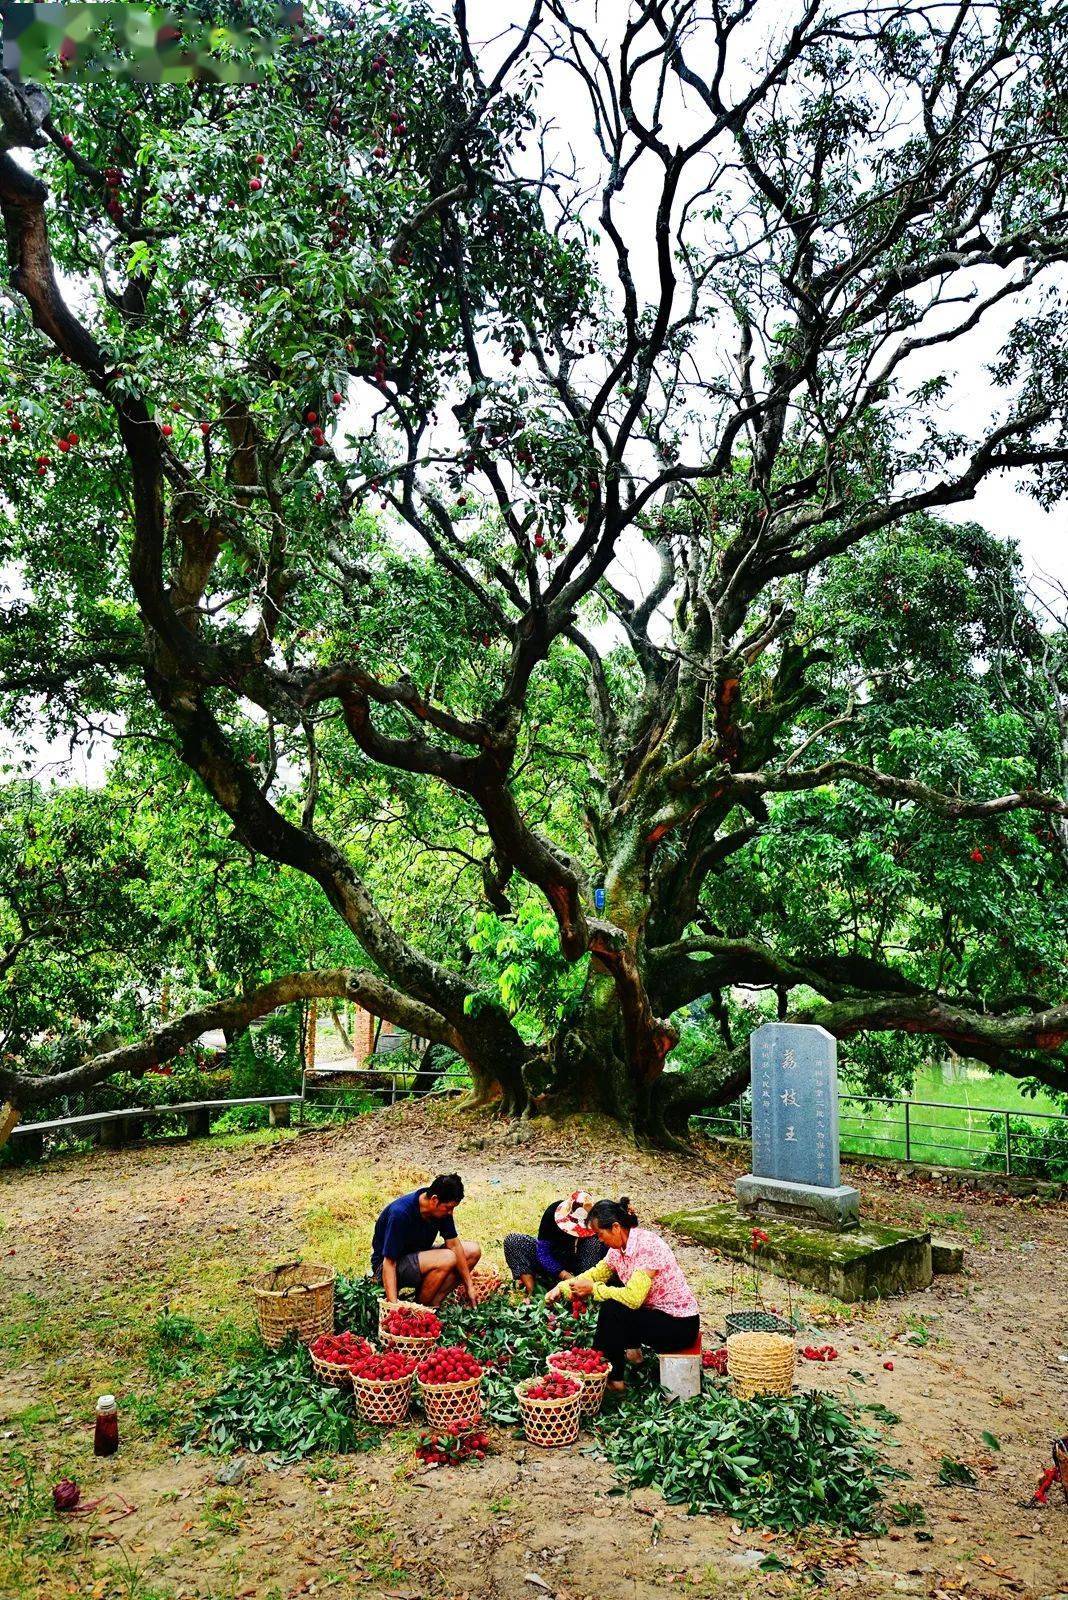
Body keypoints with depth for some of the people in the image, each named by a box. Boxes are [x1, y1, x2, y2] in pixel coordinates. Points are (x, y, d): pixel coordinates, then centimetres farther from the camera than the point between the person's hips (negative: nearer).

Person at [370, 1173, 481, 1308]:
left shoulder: (442, 1208, -10)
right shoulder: (400, 1213, -31)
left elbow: (454, 1245, -4)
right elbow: (389, 1263, -29)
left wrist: (469, 1286, -6)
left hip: (418, 1258, 8)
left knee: (473, 1250, -5)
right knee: (447, 1258, -31)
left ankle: (434, 1303, -10)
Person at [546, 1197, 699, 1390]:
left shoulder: (646, 1245, -26)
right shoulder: (620, 1247, -1)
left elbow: (633, 1298, -32)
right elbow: (597, 1273, 14)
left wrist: (594, 1288, -20)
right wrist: (562, 1287, 2)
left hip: (681, 1325, -9)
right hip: (656, 1312, 9)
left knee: (611, 1309, -21)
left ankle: (613, 1378, -3)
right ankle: (632, 1349, 18)